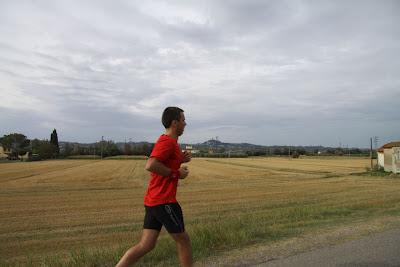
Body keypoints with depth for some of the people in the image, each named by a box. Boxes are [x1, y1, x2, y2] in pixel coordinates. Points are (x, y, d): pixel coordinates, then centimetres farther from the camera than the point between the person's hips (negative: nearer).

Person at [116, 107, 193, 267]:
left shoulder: (167, 142, 17)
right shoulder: (167, 142, -15)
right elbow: (150, 165, -27)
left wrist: (180, 160, 11)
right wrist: (176, 173, -17)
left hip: (153, 201, 9)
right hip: (164, 201, -9)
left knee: (146, 245, 10)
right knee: (183, 240, 7)